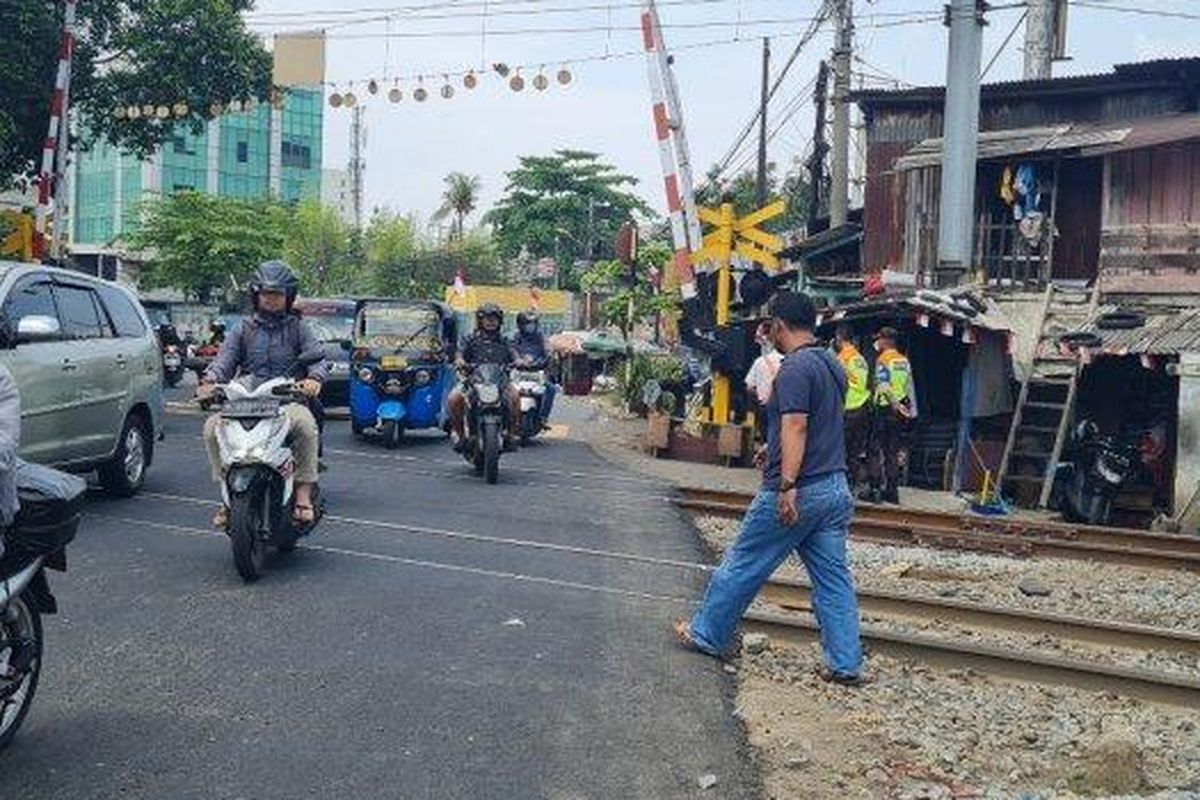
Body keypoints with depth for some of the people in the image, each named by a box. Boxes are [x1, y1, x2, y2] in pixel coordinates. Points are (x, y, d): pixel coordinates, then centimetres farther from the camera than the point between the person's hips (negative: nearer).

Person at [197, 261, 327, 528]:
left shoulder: (298, 328, 14)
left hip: (288, 399, -3)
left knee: (305, 425, -36)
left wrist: (314, 378, -25)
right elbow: (226, 357, 7)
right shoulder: (245, 328, 20)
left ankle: (303, 492, -24)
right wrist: (210, 380, -15)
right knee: (213, 427, -22)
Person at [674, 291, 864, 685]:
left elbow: (795, 427, -25)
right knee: (833, 577, 8)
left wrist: (788, 485, -29)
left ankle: (706, 634, 21)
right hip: (835, 487, 8)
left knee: (742, 566, 7)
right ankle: (846, 663, 9)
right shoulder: (831, 364, 13)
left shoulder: (795, 368, -15)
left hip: (797, 493, -8)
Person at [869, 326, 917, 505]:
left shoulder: (883, 360, -8)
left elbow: (884, 386, -20)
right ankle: (892, 491, 11)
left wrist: (895, 404, -20)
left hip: (886, 408, -6)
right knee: (893, 452, 10)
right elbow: (910, 387, 12)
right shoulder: (904, 361, 11)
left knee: (876, 451, -1)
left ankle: (875, 489, -4)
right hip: (901, 411, 6)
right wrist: (912, 409, 15)